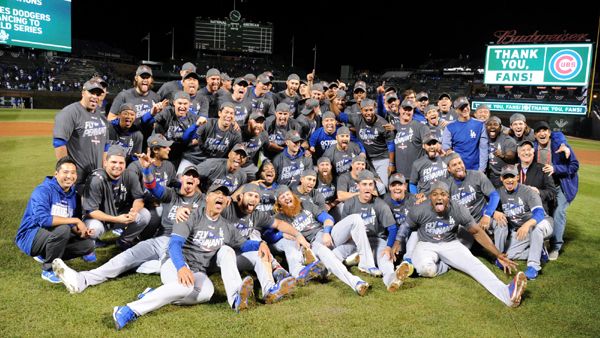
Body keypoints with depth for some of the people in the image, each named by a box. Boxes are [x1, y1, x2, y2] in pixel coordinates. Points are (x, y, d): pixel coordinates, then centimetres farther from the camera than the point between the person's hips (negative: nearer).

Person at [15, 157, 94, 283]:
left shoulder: (72, 194, 5)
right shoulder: (43, 190, -18)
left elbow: (70, 224, 8)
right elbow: (43, 219, -34)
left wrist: (80, 231, -15)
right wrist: (76, 221, -30)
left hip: (52, 237, 7)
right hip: (30, 237, -7)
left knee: (88, 244, -3)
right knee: (63, 229, -35)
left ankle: (45, 256, 11)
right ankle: (48, 270, -13)